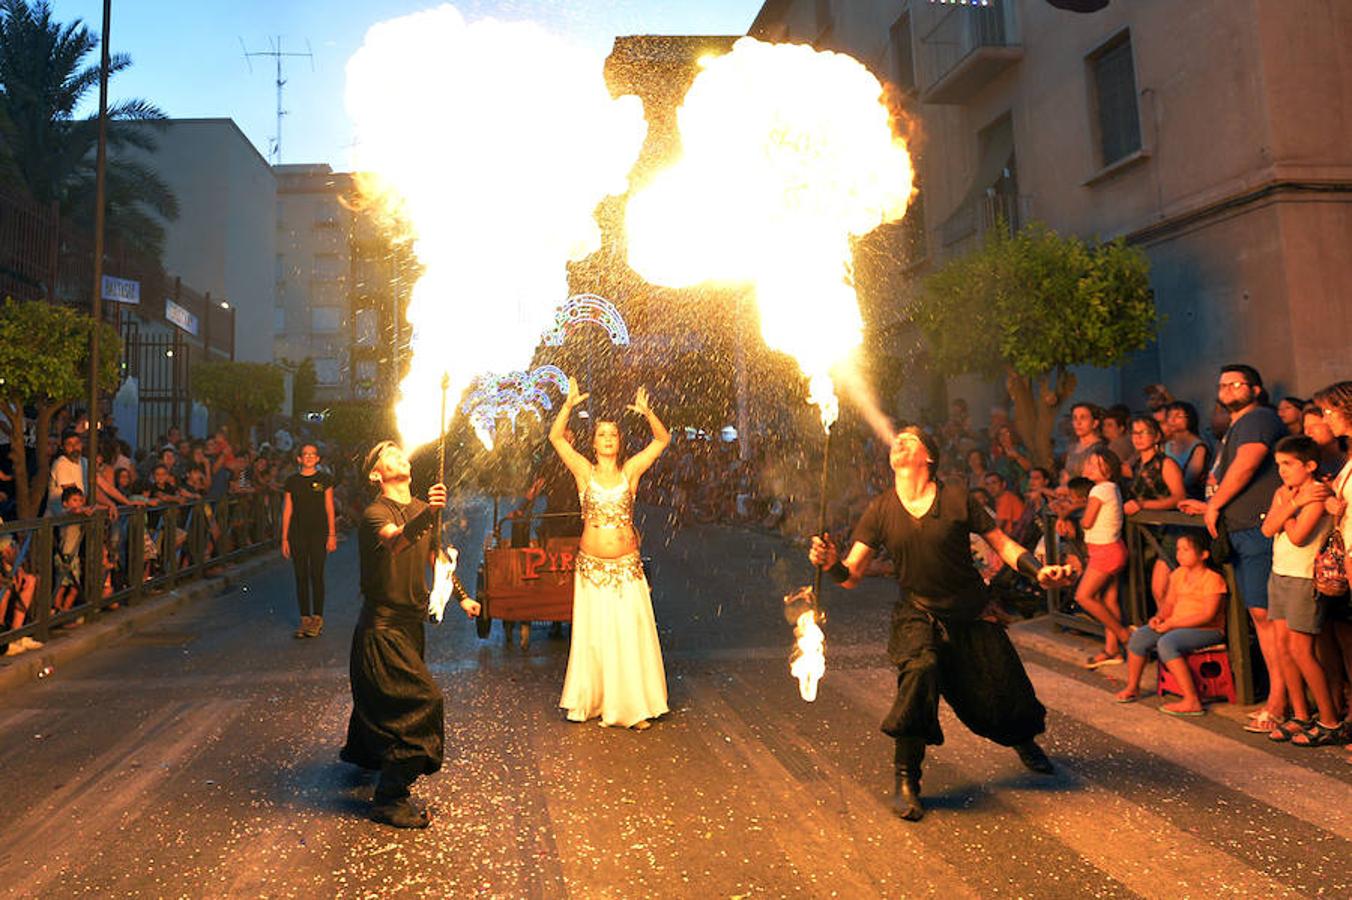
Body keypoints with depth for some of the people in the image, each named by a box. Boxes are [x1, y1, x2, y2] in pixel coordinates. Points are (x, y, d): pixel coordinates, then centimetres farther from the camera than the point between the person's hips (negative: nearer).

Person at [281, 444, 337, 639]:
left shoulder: (324, 479, 2)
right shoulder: (292, 481, 7)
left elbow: (329, 508, 1)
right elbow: (287, 510, 7)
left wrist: (332, 535, -4)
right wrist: (284, 538, 4)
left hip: (319, 532, -2)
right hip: (297, 534, 2)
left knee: (317, 575, -2)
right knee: (301, 576, 4)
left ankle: (317, 618, 7)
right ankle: (305, 619, 12)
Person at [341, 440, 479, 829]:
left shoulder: (422, 509, 6)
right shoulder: (376, 513, -19)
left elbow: (434, 556, 20)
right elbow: (395, 540, -42)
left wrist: (462, 597, 19)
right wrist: (425, 515, -60)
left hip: (412, 619, 8)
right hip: (383, 624, -8)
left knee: (381, 694, 26)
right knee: (422, 698, -15)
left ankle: (362, 752, 53)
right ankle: (390, 799, -6)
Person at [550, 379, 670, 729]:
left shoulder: (630, 471, 3)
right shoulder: (584, 471, 1)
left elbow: (662, 439, 0)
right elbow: (556, 437, -6)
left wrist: (647, 412, -15)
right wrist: (569, 405, -15)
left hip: (626, 567, 0)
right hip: (591, 567, 0)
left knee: (631, 635, 2)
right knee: (591, 636, 8)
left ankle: (632, 706, 13)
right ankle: (587, 702, 23)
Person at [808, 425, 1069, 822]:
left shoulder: (956, 496, -10)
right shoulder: (881, 510, -6)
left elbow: (1001, 543, -5)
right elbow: (851, 574, -11)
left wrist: (1037, 570, -21)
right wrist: (831, 562, -33)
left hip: (971, 614, 1)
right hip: (918, 614, 0)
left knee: (1003, 693, 9)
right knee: (919, 670, -29)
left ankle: (1024, 741, 50)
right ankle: (906, 782, -13)